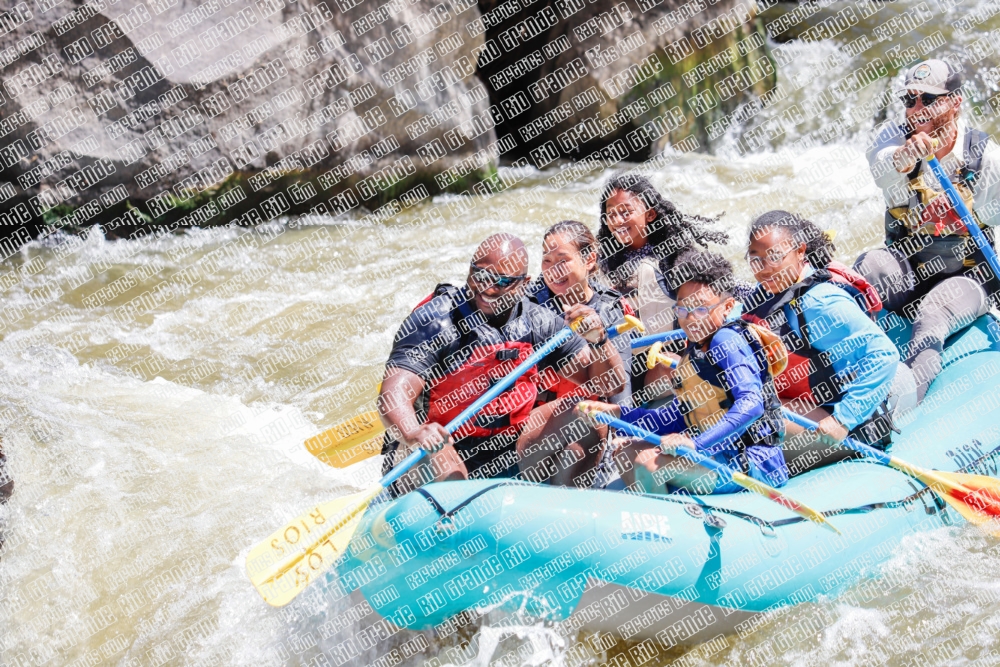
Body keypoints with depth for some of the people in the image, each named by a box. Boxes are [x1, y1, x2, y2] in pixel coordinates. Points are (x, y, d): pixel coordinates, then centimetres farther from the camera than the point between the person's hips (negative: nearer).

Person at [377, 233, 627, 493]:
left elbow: (609, 386, 1)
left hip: (512, 451, 5)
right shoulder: (435, 321, -15)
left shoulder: (537, 322, -1)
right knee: (441, 465, -37)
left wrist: (597, 340, -20)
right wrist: (414, 434, -50)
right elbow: (393, 395, -28)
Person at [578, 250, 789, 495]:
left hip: (756, 464, -10)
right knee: (628, 450, 17)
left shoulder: (726, 340, -14)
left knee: (649, 461, -24)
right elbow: (676, 419, 17)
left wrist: (696, 443, -32)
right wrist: (616, 412, 9)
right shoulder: (692, 354, 13)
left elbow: (751, 404, -26)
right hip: (724, 458, 10)